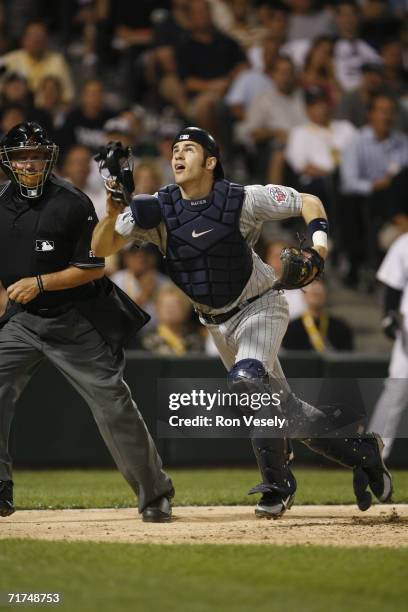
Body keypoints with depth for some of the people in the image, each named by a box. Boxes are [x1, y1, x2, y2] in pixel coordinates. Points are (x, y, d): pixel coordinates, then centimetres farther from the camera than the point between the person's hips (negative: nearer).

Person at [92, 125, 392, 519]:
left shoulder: (242, 200, -17)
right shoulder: (157, 210, -9)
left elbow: (308, 203, -8)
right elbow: (100, 249, -12)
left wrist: (317, 246, -25)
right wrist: (112, 214, -31)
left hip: (260, 306, -5)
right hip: (218, 323, 5)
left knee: (246, 381, -30)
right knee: (280, 405, 10)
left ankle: (278, 484, -19)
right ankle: (360, 449, 30)